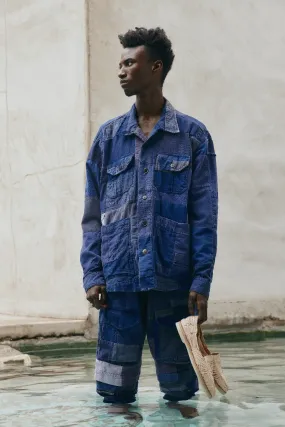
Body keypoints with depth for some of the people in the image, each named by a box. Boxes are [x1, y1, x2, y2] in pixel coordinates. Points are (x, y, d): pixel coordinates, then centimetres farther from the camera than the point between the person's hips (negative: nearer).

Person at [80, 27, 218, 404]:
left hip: (173, 281, -2)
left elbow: (204, 217, 1)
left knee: (179, 389, 4)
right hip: (119, 280, 2)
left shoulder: (193, 136, 3)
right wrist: (93, 274, -1)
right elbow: (93, 213, 10)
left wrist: (201, 281, -7)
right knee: (114, 391, 3)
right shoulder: (108, 137, 10)